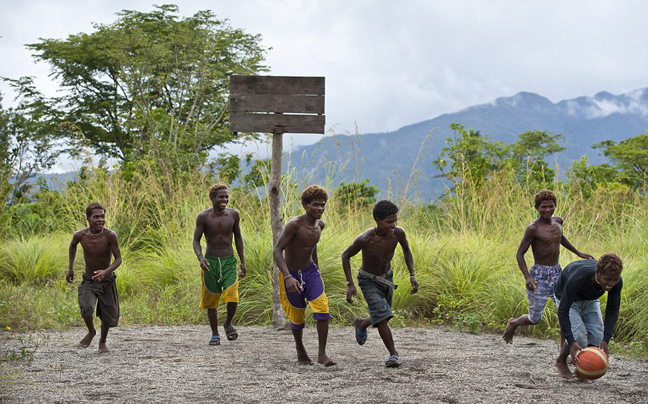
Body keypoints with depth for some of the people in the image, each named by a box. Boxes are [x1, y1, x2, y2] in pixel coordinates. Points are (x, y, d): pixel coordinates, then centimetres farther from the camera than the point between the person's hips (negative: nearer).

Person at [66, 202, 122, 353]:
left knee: (108, 317, 8)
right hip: (89, 282, 1)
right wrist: (71, 268, 13)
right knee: (86, 308, -25)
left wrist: (106, 272, -35)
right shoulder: (80, 235, -14)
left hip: (107, 282, 0)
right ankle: (91, 332, 7)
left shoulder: (110, 235, -22)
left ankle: (102, 342, 39)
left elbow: (118, 259, -17)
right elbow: (72, 246, 11)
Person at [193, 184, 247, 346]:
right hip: (210, 262, -1)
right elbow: (196, 240, -5)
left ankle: (228, 324, 15)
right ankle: (215, 334, 22)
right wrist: (200, 258, -23)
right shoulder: (203, 217, -7)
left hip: (229, 261, 1)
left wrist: (242, 262, 11)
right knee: (211, 300, 7)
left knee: (232, 297, -14)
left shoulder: (233, 214, 1)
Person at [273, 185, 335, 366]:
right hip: (290, 276, -5)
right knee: (298, 318, 8)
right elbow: (277, 251, -29)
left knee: (322, 308, -15)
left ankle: (322, 353, -7)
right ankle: (300, 348, 38)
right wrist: (288, 277, -41)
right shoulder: (294, 224, -25)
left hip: (310, 271, 5)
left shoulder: (320, 225, -2)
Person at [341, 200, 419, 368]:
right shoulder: (364, 239, -33)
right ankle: (394, 354, -10)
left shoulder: (398, 233, -24)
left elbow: (406, 249, -1)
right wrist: (350, 284, -18)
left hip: (386, 278, 4)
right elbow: (346, 255, -15)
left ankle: (361, 324, 49)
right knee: (381, 315, -22)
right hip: (368, 280, -4)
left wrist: (412, 275, -8)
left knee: (382, 317, 17)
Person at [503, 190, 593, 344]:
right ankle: (513, 323, 37)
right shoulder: (533, 228, -15)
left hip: (556, 273, 6)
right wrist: (527, 277, -27)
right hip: (539, 275, -6)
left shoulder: (558, 221, 5)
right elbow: (520, 254, -14)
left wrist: (578, 253, 30)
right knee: (534, 319, 5)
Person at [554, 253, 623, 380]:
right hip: (567, 298, -4)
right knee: (579, 338, -20)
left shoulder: (617, 282, -30)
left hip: (590, 300, 4)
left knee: (597, 337, -11)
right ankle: (561, 362, 9)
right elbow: (563, 311, -36)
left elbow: (612, 311, -18)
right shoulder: (577, 279, -44)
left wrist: (605, 340, -27)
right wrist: (571, 342, -41)